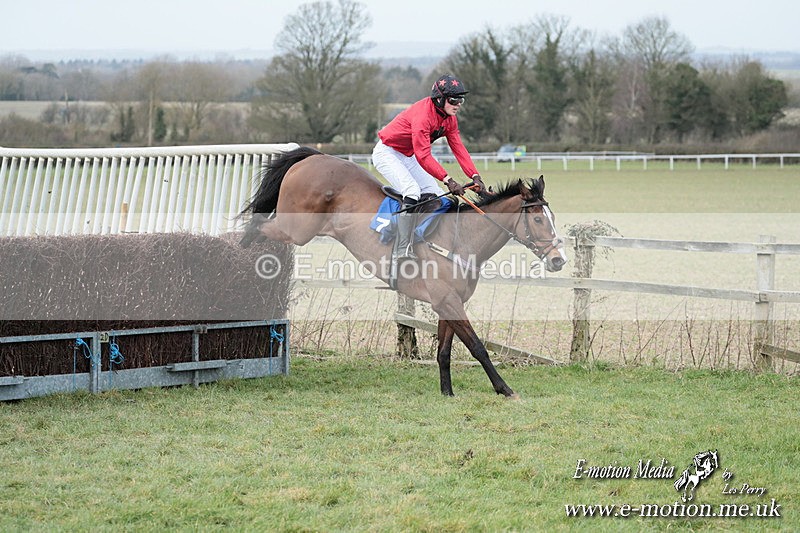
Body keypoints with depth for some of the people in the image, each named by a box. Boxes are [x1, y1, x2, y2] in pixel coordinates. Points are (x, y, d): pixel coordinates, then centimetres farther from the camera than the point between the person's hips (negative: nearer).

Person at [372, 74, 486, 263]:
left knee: (433, 195, 1)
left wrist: (475, 176, -20)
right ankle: (402, 252, -24)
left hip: (408, 156, 9)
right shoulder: (423, 114, -32)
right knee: (412, 192, -25)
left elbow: (458, 148, -7)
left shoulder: (449, 118, -4)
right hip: (387, 153, -9)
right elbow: (423, 156, -37)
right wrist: (448, 180, -43)